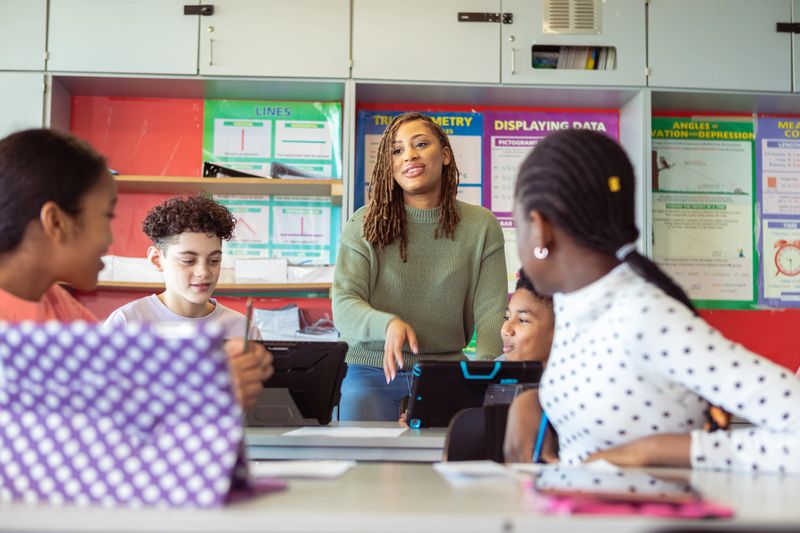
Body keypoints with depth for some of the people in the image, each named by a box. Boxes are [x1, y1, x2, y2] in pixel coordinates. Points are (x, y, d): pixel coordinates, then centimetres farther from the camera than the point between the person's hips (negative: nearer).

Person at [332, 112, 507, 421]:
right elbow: (343, 304, -6)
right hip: (374, 374, 0)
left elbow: (491, 311, -2)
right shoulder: (365, 224, 2)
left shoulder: (481, 226, 4)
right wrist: (389, 324, -29)